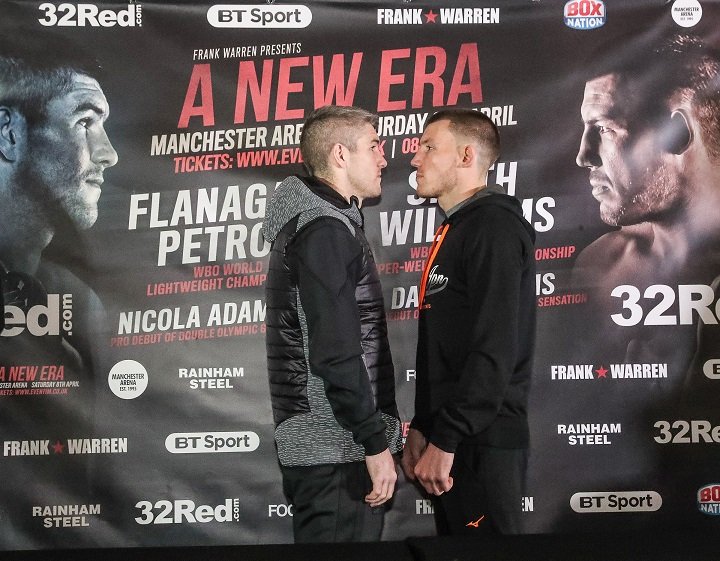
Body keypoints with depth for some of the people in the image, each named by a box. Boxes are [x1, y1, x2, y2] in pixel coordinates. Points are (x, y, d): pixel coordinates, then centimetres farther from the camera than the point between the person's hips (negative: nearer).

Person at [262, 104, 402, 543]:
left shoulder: (315, 221, 18)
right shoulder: (325, 230, -14)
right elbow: (335, 352, -22)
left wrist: (376, 430, 20)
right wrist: (375, 441, -18)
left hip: (321, 445, 10)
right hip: (338, 449, -10)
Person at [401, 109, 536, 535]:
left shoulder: (494, 224, -12)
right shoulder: (456, 229, 18)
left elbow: (495, 348, -22)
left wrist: (445, 440, -22)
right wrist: (422, 428, 16)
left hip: (482, 443, -9)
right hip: (452, 439, 9)